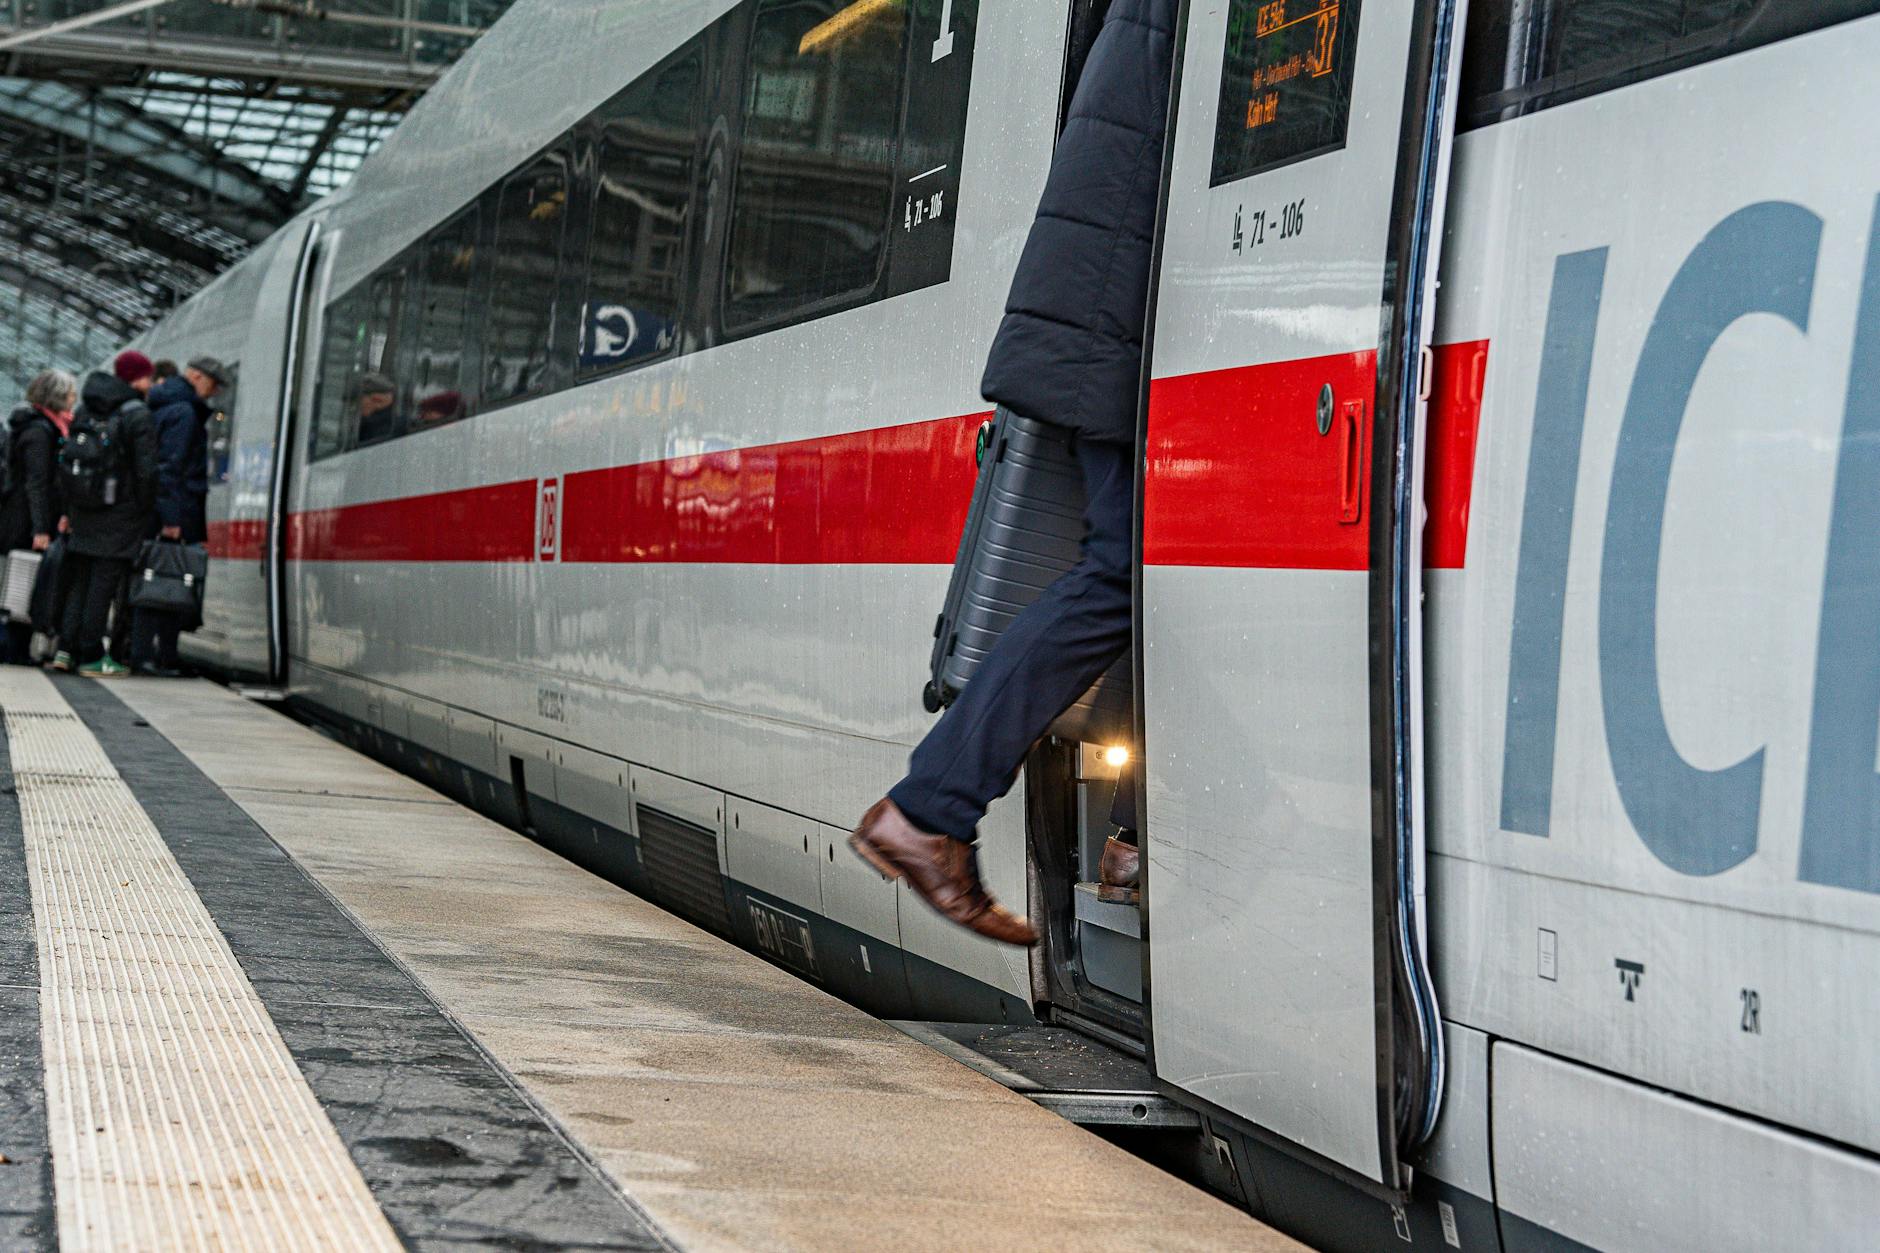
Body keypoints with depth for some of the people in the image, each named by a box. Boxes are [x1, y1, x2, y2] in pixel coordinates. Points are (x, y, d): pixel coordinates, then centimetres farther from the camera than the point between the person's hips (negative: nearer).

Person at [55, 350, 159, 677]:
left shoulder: (84, 411, 11)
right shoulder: (137, 417, -11)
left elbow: (68, 460, 13)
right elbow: (146, 471, -16)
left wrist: (69, 513, 16)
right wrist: (145, 511, -5)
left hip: (84, 514, 6)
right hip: (120, 513, -6)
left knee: (79, 580, 13)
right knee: (104, 582, -3)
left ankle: (66, 649, 8)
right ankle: (91, 656, -1)